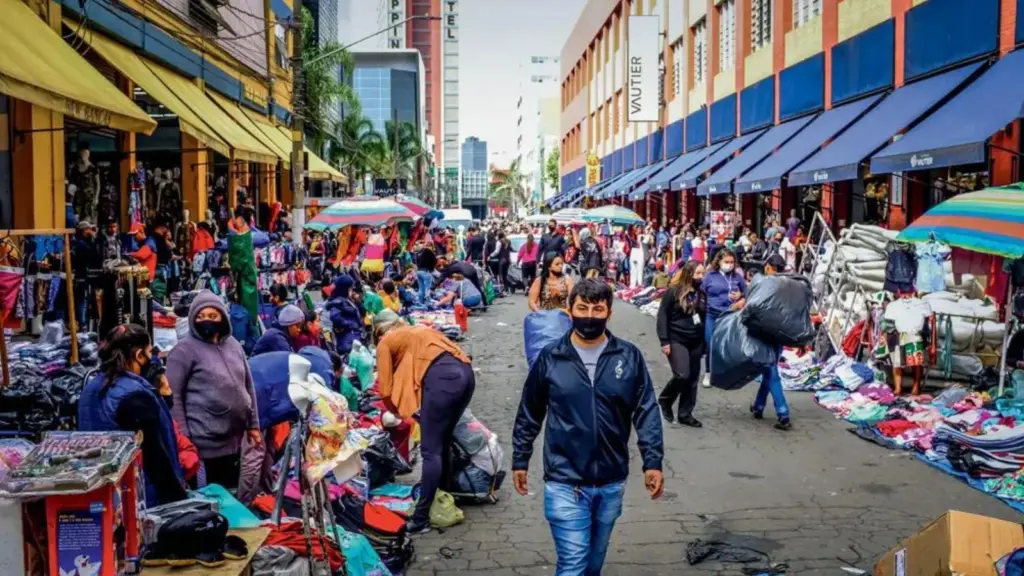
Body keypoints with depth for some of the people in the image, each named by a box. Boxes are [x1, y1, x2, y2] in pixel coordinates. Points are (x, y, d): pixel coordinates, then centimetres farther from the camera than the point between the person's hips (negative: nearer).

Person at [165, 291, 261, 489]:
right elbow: (173, 396, -12)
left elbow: (248, 386, 15)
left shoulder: (233, 345, 8)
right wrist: (183, 438, -15)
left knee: (230, 492, 18)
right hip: (204, 442, -6)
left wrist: (253, 424, 14)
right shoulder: (185, 350, -10)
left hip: (234, 438, 6)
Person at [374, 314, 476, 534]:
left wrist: (397, 412, 31)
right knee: (442, 442, 20)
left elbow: (386, 390, 13)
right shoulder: (419, 330, 36)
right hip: (465, 372, 7)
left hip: (442, 378, -7)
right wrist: (415, 404, 39)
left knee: (430, 451, -3)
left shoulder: (385, 342, 17)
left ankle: (421, 519, 0)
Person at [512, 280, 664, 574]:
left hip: (611, 482, 2)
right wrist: (520, 461, 8)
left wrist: (653, 462, -5)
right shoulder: (550, 358, -5)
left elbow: (647, 412, 0)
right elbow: (529, 415, 4)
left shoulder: (629, 357, -4)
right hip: (565, 482, -2)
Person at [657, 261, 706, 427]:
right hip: (677, 341, -6)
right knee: (682, 375, -16)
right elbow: (662, 316, -9)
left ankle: (685, 414, 16)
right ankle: (665, 400, 10)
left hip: (696, 342, 6)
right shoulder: (673, 291, -9)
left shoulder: (701, 293, 8)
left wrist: (705, 342, 12)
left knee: (693, 378, 6)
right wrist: (664, 341, -14)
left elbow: (705, 318, 16)